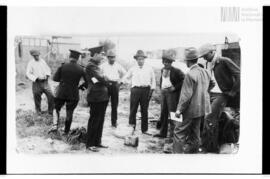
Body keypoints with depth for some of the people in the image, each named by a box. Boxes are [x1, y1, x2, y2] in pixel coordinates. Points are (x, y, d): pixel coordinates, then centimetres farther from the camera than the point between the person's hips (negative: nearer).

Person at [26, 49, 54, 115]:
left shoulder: (42, 61, 7)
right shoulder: (31, 63, -4)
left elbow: (48, 69, 17)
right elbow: (28, 74, -7)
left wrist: (47, 75, -3)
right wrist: (36, 78, -19)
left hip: (45, 82, 3)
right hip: (37, 83, -3)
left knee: (51, 96, -4)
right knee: (37, 97, 6)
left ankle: (50, 111, 10)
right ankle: (38, 111, 29)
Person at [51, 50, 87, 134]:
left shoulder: (63, 66, -8)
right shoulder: (80, 69, -6)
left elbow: (55, 78, -3)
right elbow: (87, 82, -3)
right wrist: (80, 86, 12)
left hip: (61, 93, 0)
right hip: (73, 95, 1)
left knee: (56, 109, 19)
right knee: (69, 113, 13)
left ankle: (55, 125, -2)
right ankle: (66, 132, 19)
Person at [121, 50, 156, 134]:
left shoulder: (149, 69, 7)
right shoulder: (133, 69, 8)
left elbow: (153, 80, 12)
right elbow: (126, 77, 17)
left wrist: (151, 90, 3)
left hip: (146, 90, 0)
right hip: (135, 90, 0)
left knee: (144, 110, 5)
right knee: (133, 109, -3)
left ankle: (144, 129, 13)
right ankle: (131, 127, 6)